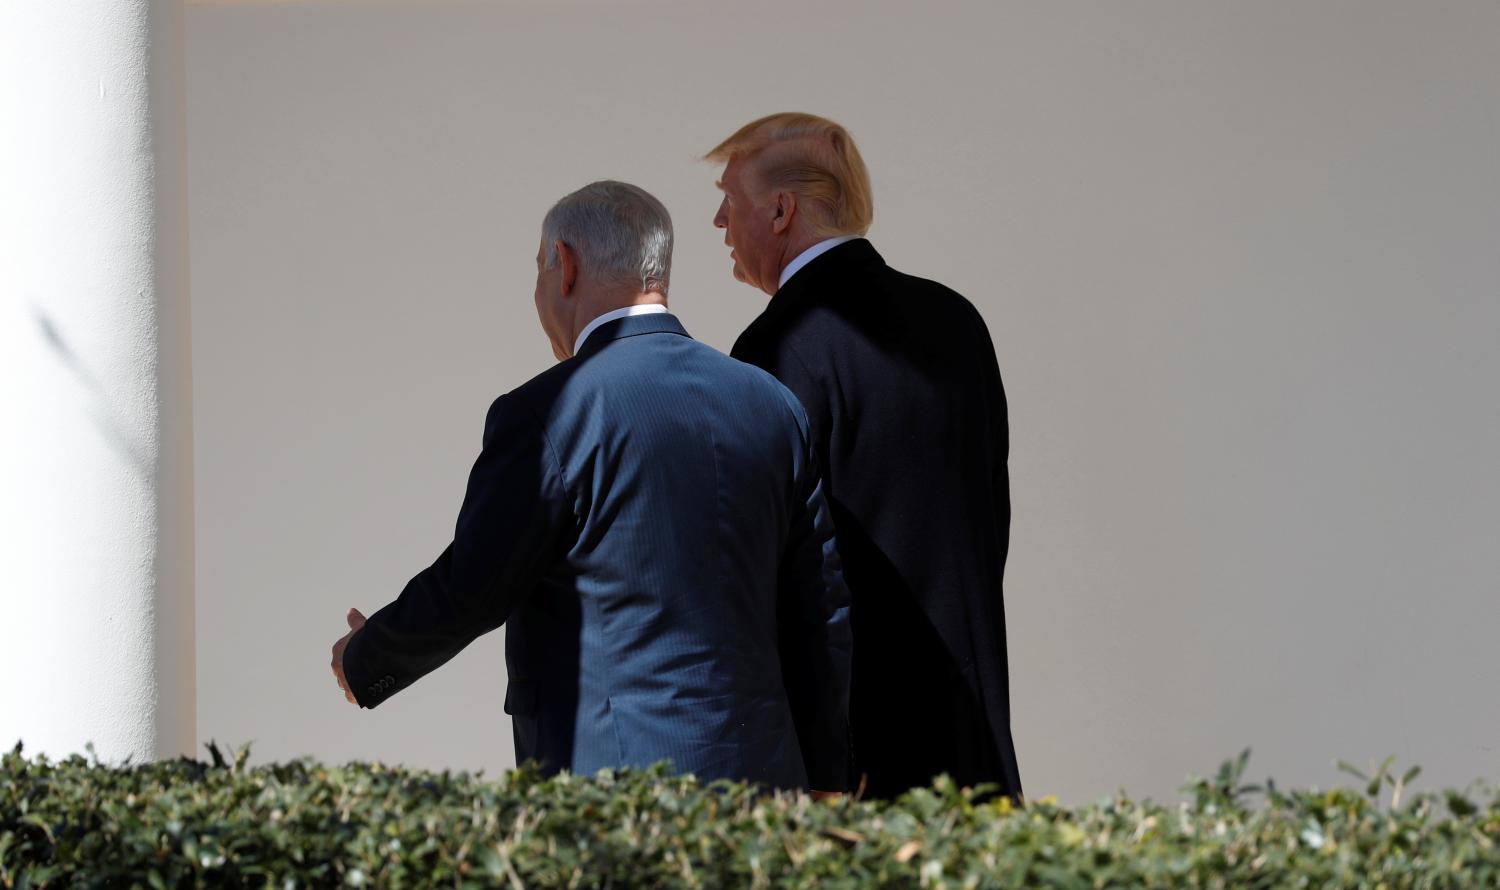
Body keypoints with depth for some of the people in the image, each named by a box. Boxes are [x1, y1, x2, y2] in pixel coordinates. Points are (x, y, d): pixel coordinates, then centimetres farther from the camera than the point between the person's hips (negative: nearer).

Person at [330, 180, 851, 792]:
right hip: (761, 778, 6)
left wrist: (365, 664, 15)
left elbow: (464, 593, -5)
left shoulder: (547, 414, -9)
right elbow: (823, 611, 11)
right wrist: (820, 788, 18)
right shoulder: (773, 404, 9)